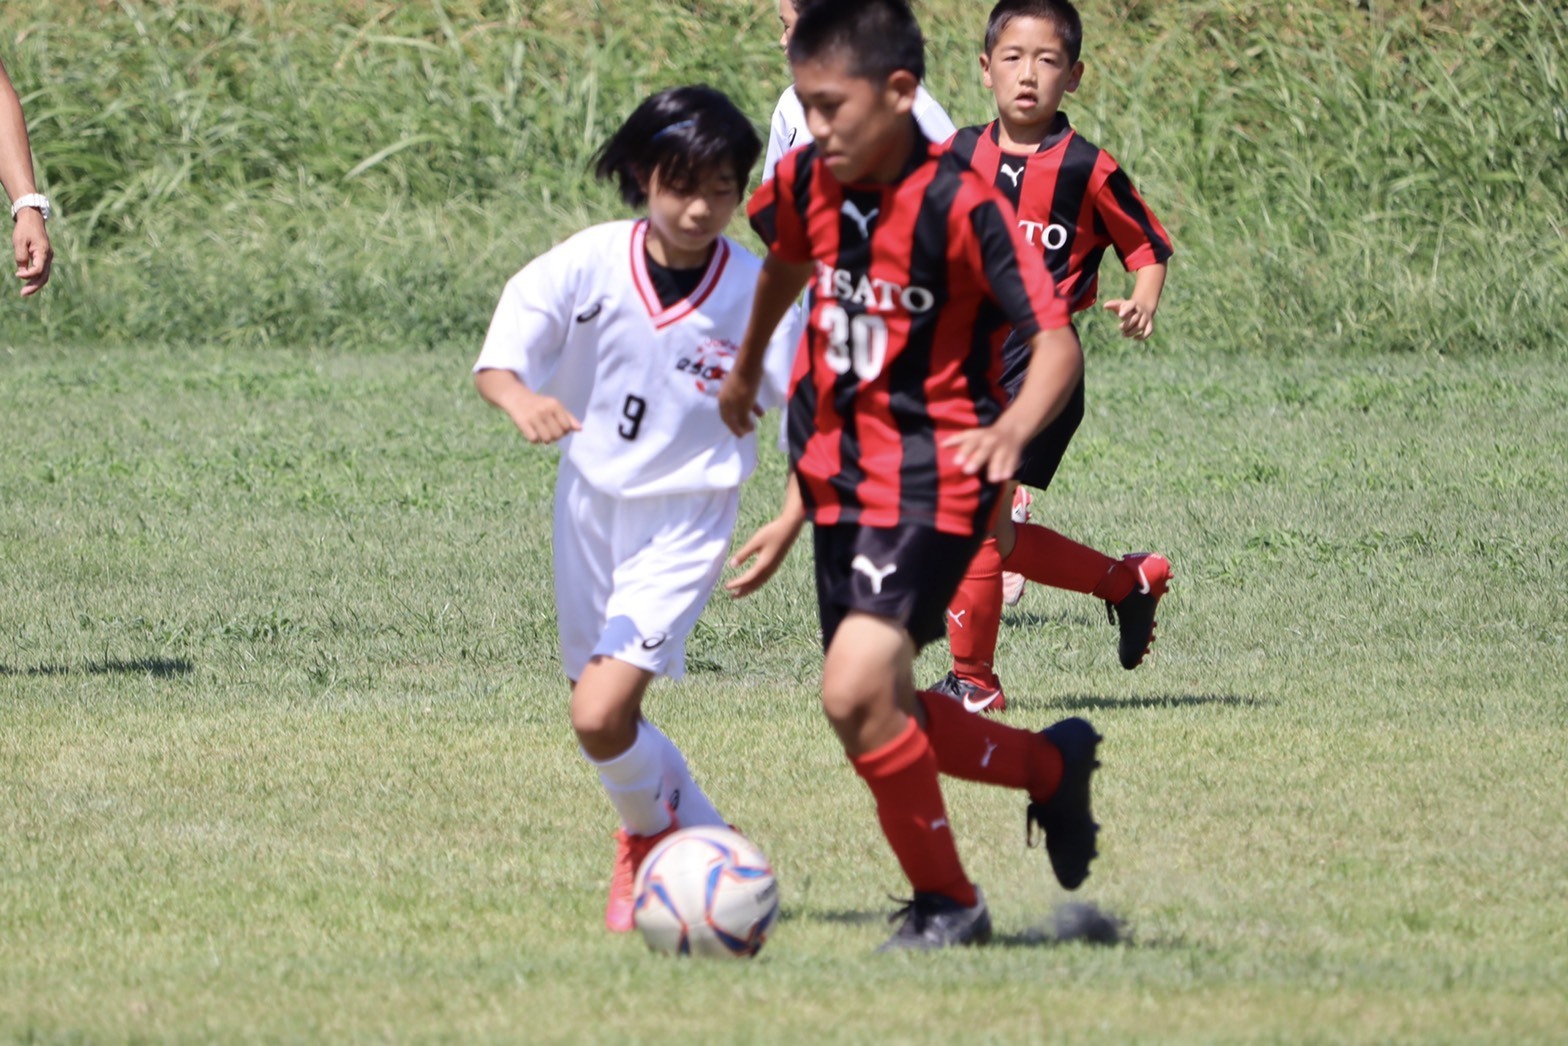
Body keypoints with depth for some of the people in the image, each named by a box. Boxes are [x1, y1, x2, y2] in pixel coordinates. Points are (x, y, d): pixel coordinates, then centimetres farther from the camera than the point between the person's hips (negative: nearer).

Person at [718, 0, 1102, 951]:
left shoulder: (960, 206, -20)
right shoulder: (806, 185, 0)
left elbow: (1058, 343, -23)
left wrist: (1014, 428, -43)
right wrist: (748, 366, 40)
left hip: (934, 486, -7)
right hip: (843, 481, 7)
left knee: (855, 692, -21)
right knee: (876, 713, 11)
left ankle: (948, 903, -2)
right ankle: (1052, 765, 37)